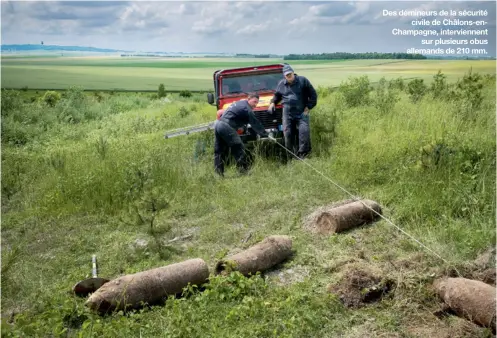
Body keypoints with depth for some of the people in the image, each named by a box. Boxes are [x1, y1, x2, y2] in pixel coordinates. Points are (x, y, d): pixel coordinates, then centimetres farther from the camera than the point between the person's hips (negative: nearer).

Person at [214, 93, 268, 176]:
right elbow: (255, 124, -1)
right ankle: (244, 171, -1)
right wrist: (265, 134, 8)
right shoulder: (247, 109, -5)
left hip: (218, 124, 10)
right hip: (226, 126, -10)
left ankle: (218, 173, 12)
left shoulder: (239, 103, 23)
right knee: (238, 148, -4)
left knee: (219, 151, 10)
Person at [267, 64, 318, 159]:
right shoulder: (281, 84, 11)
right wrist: (273, 102, 12)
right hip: (287, 113, 3)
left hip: (302, 112, -2)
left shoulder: (303, 80, 1)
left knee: (304, 131, -19)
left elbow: (313, 95, 5)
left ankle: (303, 153, -13)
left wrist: (308, 107, -1)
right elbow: (277, 95, 30)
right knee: (288, 133, -4)